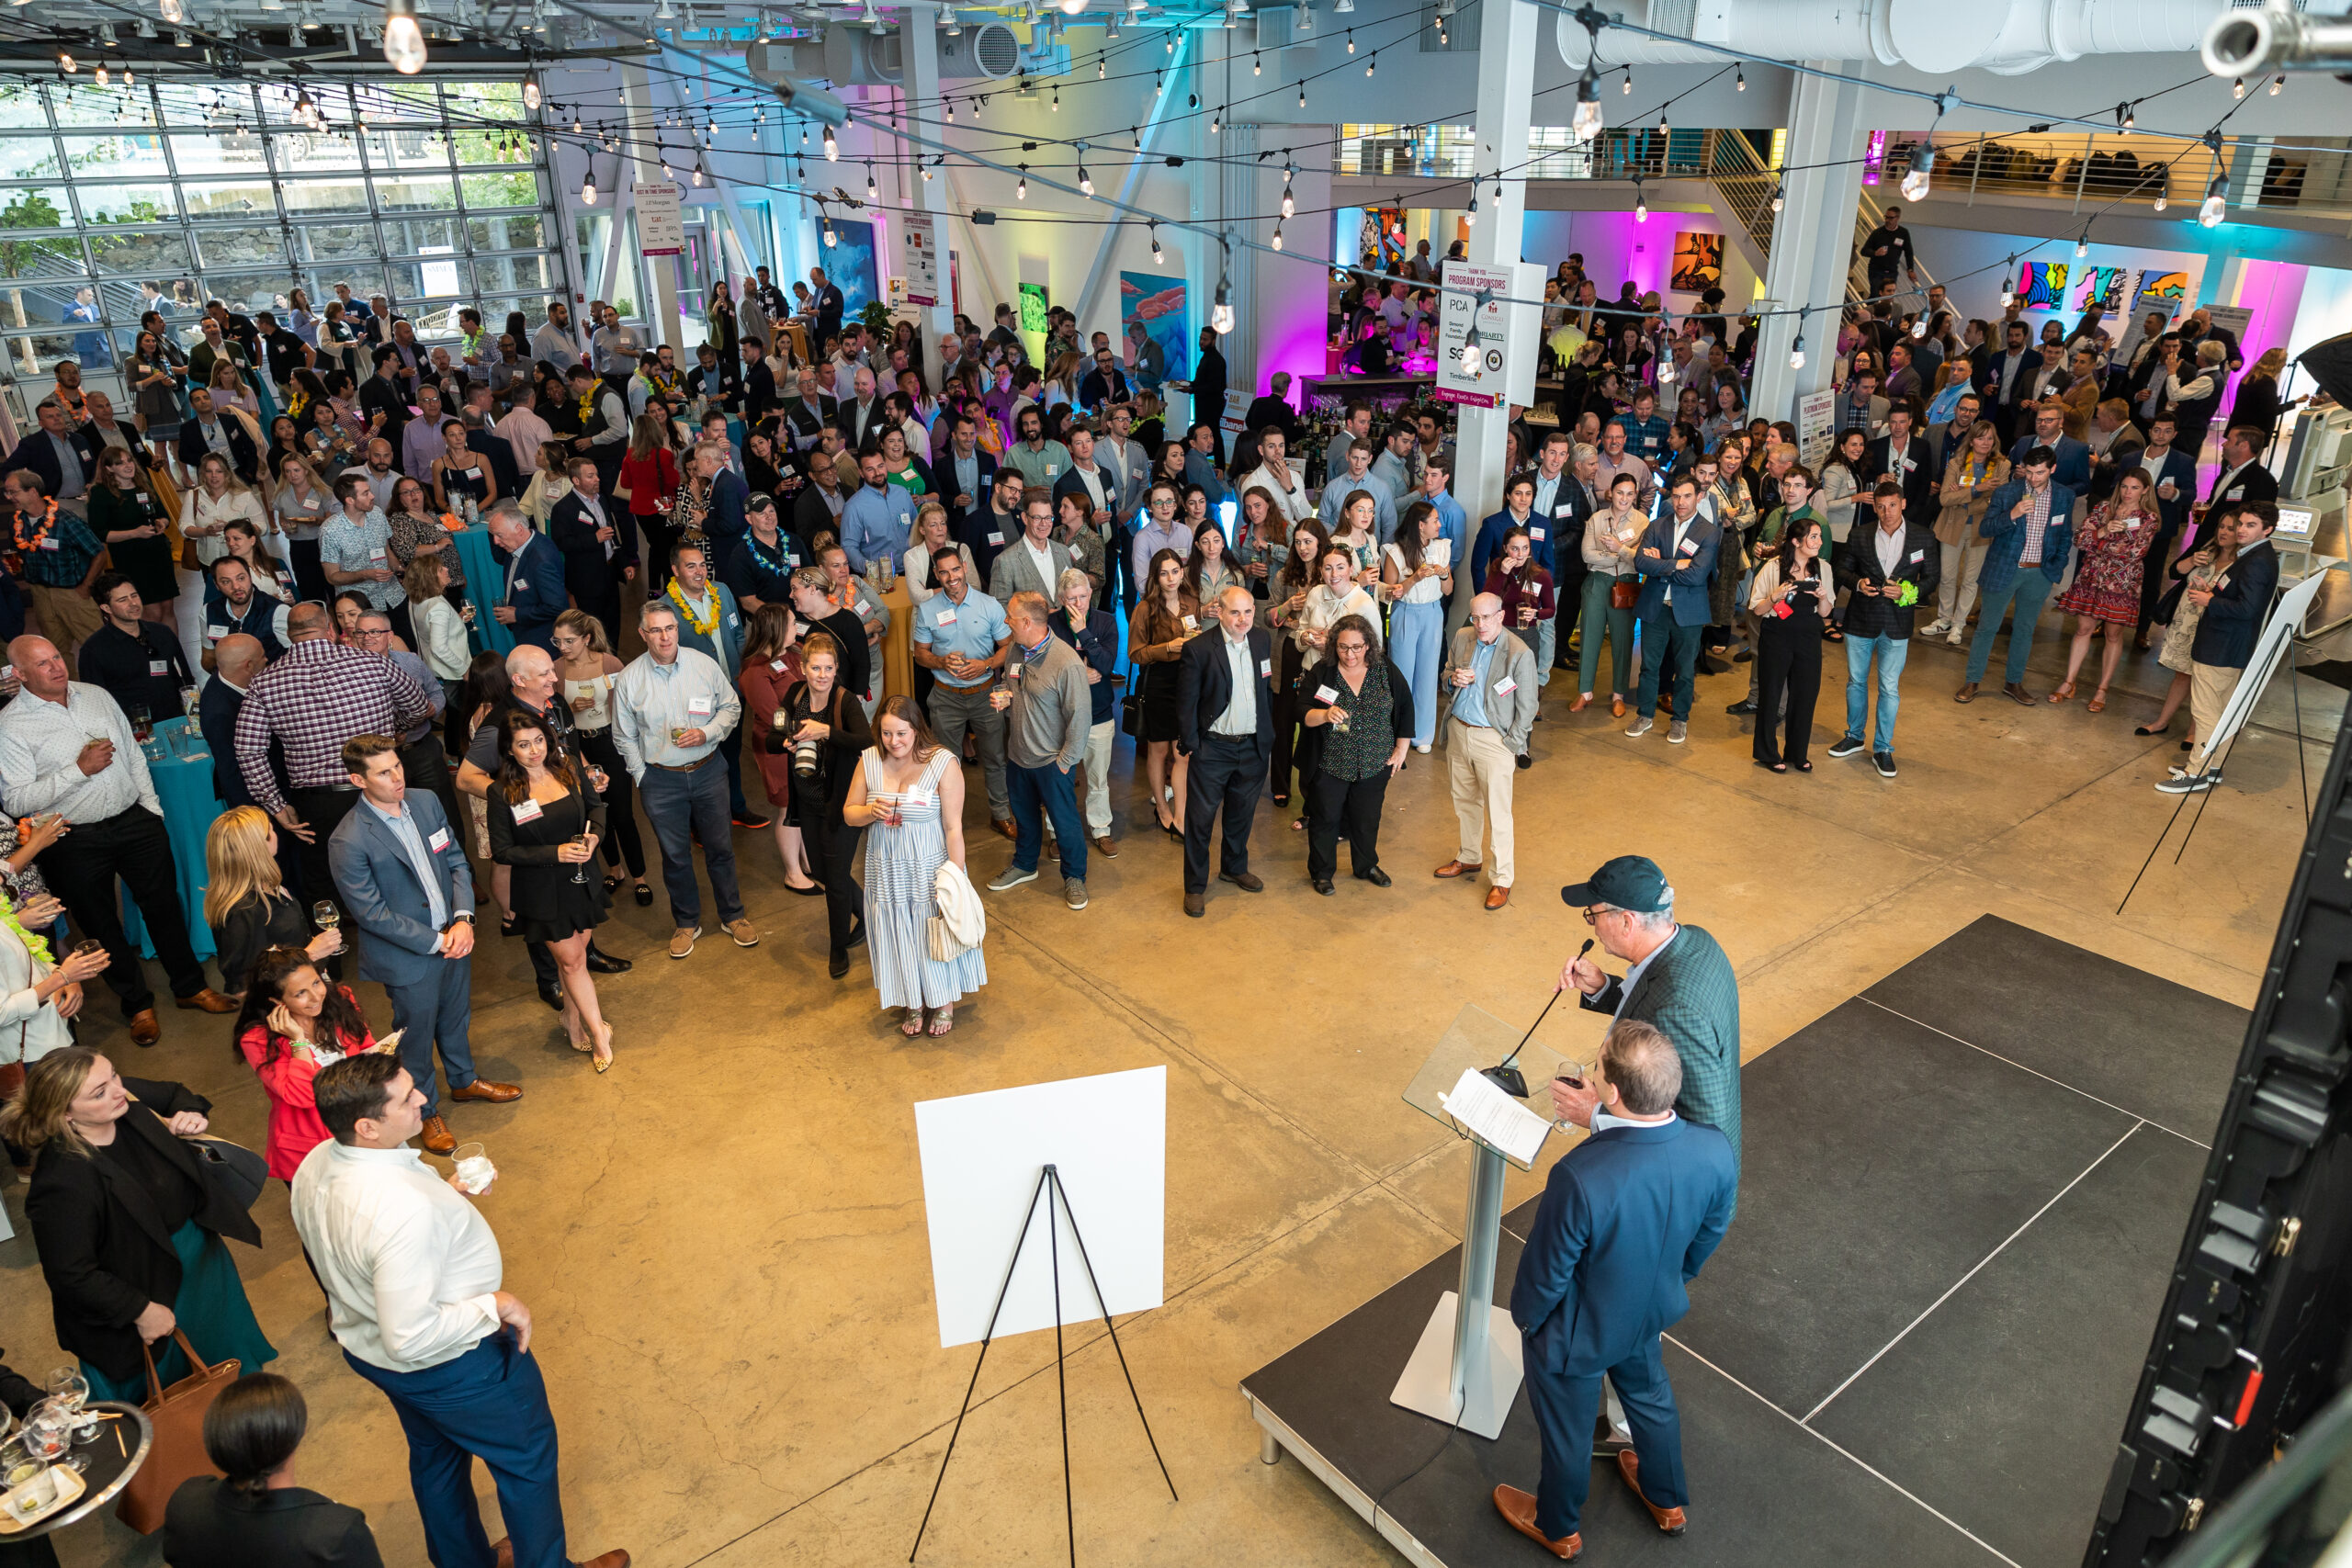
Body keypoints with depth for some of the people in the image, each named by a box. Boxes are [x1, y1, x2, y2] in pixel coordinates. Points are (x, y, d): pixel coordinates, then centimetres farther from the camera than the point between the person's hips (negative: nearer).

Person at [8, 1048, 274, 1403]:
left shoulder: (127, 1100, -20)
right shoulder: (63, 1181, -38)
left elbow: (177, 1095, 5)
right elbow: (70, 1275, -28)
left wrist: (191, 1115, -18)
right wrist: (141, 1310, -20)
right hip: (147, 1288, -7)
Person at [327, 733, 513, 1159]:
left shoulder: (426, 802, -6)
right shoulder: (348, 842, -25)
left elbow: (457, 861, 2)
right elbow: (373, 914, -21)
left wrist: (463, 919, -12)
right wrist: (436, 943, -18)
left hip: (453, 937, 6)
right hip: (409, 956, -6)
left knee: (456, 1016, 27)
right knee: (416, 1035, 15)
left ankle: (464, 1080, 53)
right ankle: (426, 1111, 38)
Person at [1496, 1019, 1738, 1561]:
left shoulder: (1580, 1177, -45)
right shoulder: (1716, 1153, -28)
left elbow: (1545, 1276, -26)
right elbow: (1709, 1236, -4)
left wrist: (1524, 1314, -4)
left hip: (1576, 1333, -4)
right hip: (1651, 1312, 5)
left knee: (1567, 1432, 26)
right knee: (1649, 1394, 36)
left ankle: (1558, 1527, 56)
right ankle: (1667, 1500, 64)